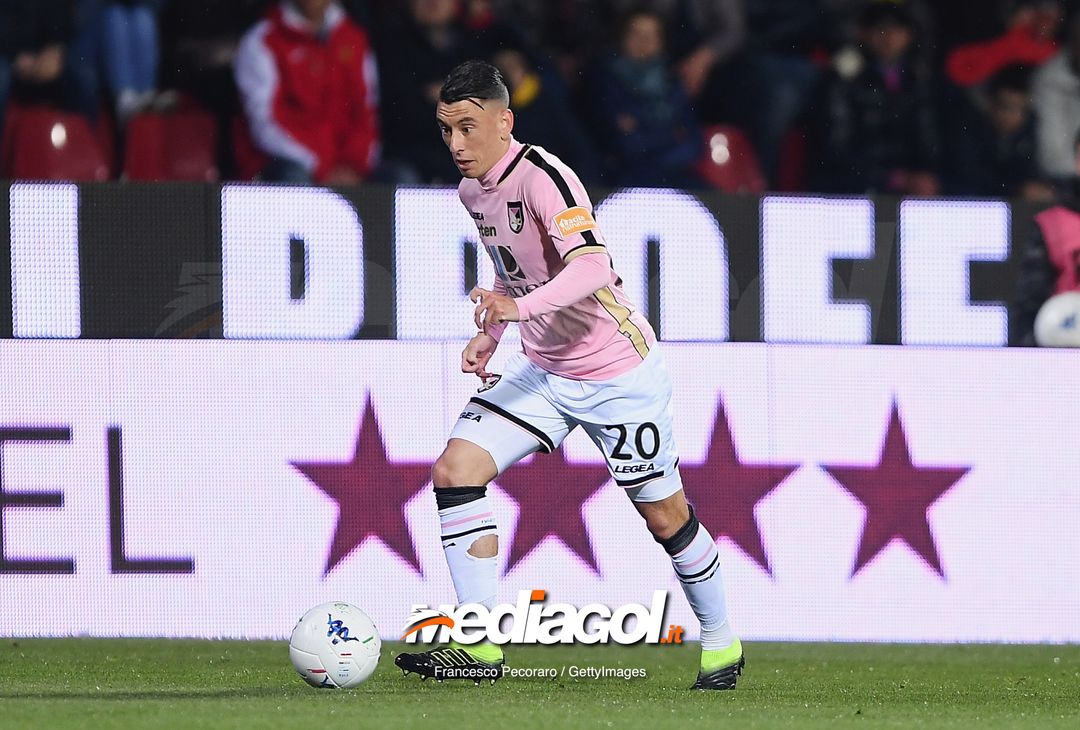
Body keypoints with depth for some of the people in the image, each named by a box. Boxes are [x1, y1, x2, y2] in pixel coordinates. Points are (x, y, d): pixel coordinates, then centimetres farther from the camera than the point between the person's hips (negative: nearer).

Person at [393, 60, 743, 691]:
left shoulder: (542, 177, -23)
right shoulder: (473, 191, 3)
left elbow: (592, 265, -37)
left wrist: (520, 306, -50)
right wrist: (490, 334, 7)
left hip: (618, 372, -7)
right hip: (542, 369, 7)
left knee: (665, 517, 4)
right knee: (455, 471, -12)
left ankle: (721, 644, 27)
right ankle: (481, 645, -13)